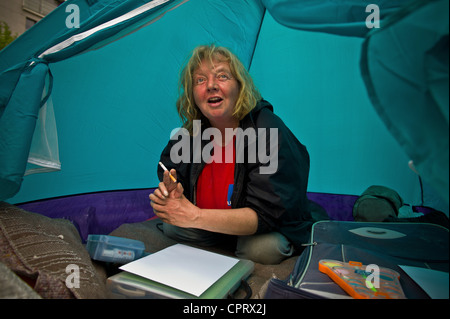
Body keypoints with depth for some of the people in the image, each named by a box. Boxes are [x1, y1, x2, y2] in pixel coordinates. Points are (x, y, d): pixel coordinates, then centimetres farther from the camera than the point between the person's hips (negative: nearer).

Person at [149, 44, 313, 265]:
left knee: (261, 249, -33)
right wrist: (171, 195, -24)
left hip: (273, 231, -5)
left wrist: (195, 216, -38)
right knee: (172, 227, -11)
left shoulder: (269, 133, -28)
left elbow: (265, 216, -30)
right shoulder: (190, 132, -10)